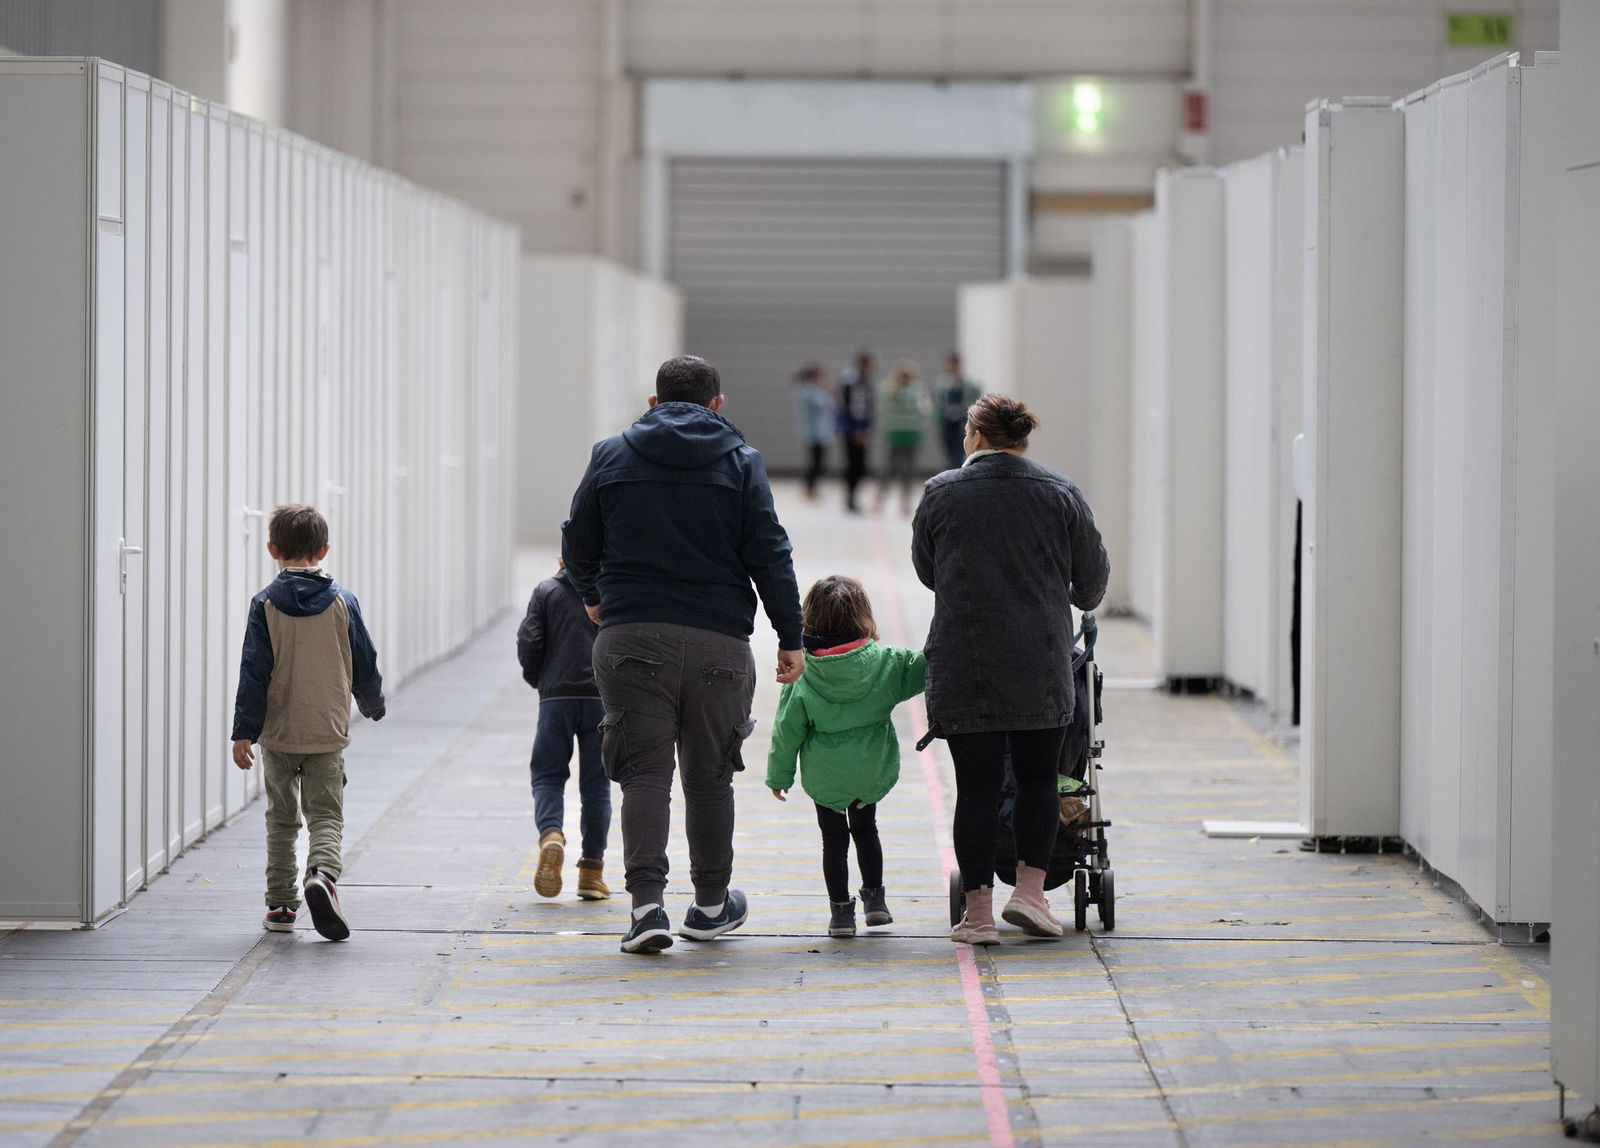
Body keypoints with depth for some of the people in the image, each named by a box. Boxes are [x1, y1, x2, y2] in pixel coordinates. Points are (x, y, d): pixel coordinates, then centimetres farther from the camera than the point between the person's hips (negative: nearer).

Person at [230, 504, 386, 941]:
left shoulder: (266, 605, -6)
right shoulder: (342, 602, -2)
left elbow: (255, 671, -9)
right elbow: (364, 664, 4)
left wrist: (244, 731, -6)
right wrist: (373, 705, 23)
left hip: (278, 733, 0)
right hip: (328, 733, 0)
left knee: (281, 820, 14)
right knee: (326, 815, 2)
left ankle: (280, 905, 17)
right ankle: (323, 873, -27)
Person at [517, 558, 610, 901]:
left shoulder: (546, 591, 5)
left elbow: (528, 642, -3)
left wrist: (538, 680, 14)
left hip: (556, 697, 0)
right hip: (603, 700, 0)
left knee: (547, 777, 8)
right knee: (596, 785, 7)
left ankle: (551, 835, -22)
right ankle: (592, 870, 6)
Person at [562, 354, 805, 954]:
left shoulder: (611, 455, 6)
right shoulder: (740, 462, 3)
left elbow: (577, 544, 13)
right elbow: (770, 556, -1)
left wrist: (594, 596, 33)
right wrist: (790, 639, 4)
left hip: (631, 636, 0)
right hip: (718, 640, 0)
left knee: (643, 772, 0)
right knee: (710, 775, 12)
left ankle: (647, 901, -14)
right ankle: (710, 905, 22)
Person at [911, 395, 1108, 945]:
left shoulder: (940, 493, 1)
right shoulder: (1060, 494, 3)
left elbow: (925, 570, 15)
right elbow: (1092, 576, 11)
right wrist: (1079, 604, 34)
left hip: (962, 665, 0)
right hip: (1041, 665, 1)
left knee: (977, 786, 2)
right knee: (1038, 777, 14)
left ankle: (978, 910, 1)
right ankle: (1030, 890, 3)